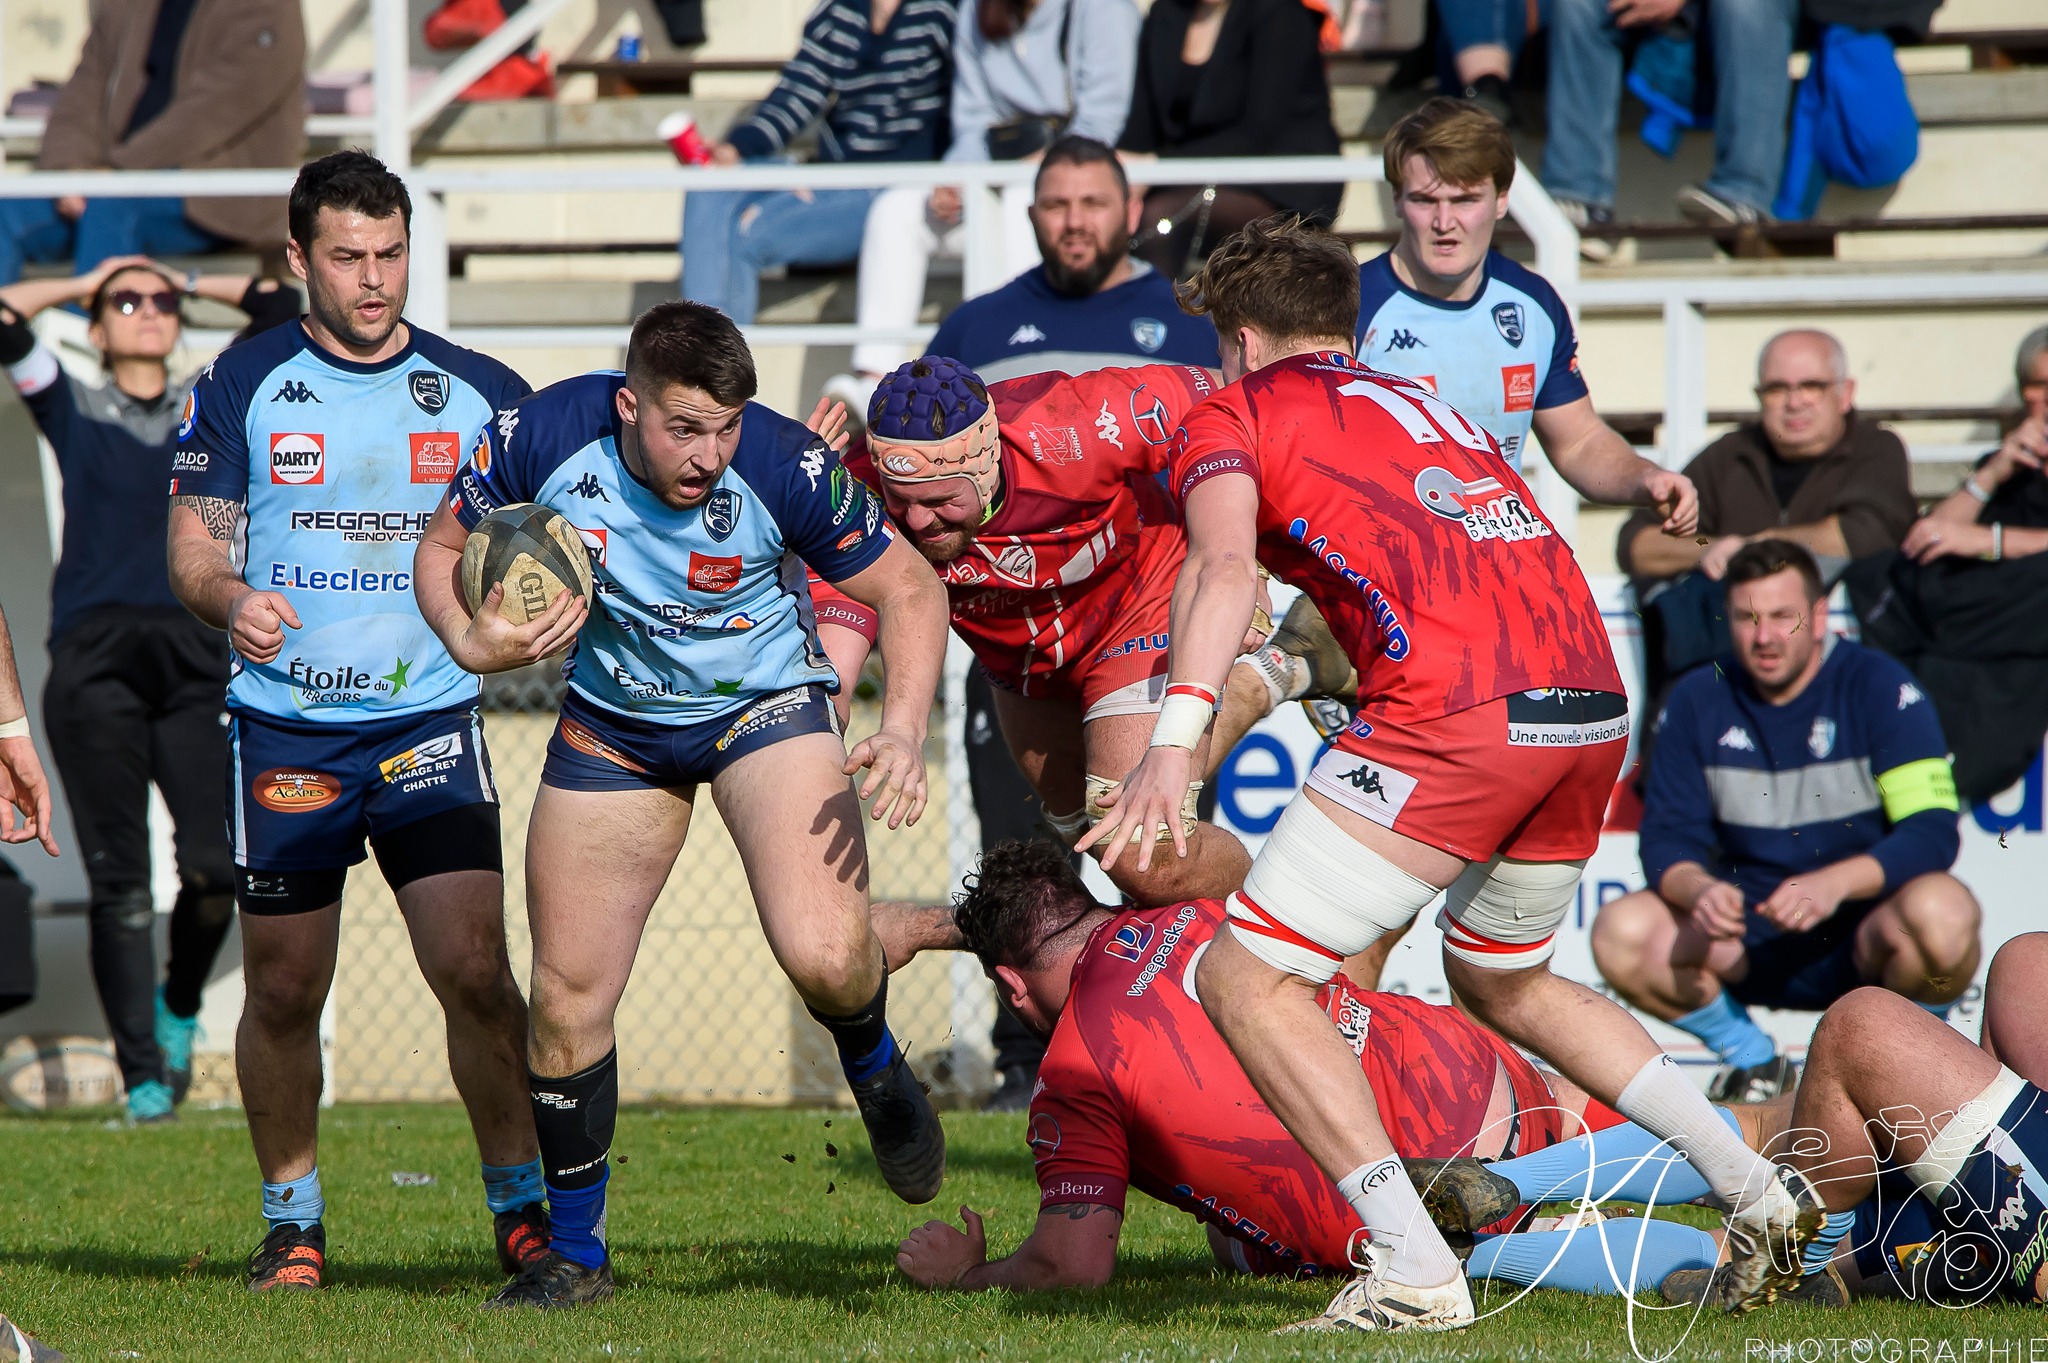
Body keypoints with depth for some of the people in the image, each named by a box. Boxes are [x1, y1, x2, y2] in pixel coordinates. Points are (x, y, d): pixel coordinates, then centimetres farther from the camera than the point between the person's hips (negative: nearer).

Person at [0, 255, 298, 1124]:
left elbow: (278, 308, 19)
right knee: (119, 880, -5)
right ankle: (142, 1076, 0)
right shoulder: (72, 409, 15)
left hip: (195, 660, 1)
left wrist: (188, 283, 28)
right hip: (95, 660, -1)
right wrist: (84, 285, 19)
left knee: (215, 867, -11)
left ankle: (180, 1008, 19)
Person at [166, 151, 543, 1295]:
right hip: (284, 728, 0)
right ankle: (293, 1220, 20)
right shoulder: (242, 386, 2)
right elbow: (191, 545, 3)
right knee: (284, 991, 4)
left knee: (475, 969, -12)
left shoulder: (478, 394, 4)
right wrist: (229, 598, -19)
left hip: (431, 722, 0)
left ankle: (522, 1204, 2)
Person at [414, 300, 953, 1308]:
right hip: (613, 722, 2)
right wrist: (469, 642, -24)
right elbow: (442, 550, -4)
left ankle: (875, 1068, 12)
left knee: (824, 958, -25)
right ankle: (574, 1252, 21)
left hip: (766, 705, -2)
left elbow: (909, 589, -13)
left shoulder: (785, 466, -27)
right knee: (566, 1000, 1)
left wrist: (902, 732, -27)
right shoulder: (539, 440, -23)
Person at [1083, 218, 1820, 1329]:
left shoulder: (1230, 416, 12)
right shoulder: (1429, 407, 32)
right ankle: (1758, 1191, 25)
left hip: (1456, 715, -7)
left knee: (1245, 978, 0)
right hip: (1594, 705, 7)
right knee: (1499, 982, 31)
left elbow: (1223, 568, -8)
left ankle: (1414, 1270, -13)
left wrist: (1175, 741, -21)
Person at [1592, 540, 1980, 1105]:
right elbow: (1667, 836, -2)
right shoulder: (1698, 701, 1)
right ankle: (1752, 1059, 4)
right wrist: (1697, 889, -27)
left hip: (1863, 929, -3)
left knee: (1941, 913, -37)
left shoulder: (1878, 687, -10)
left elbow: (1932, 832, -19)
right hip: (1752, 943, 3)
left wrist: (1833, 883, -35)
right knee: (1621, 932, -22)